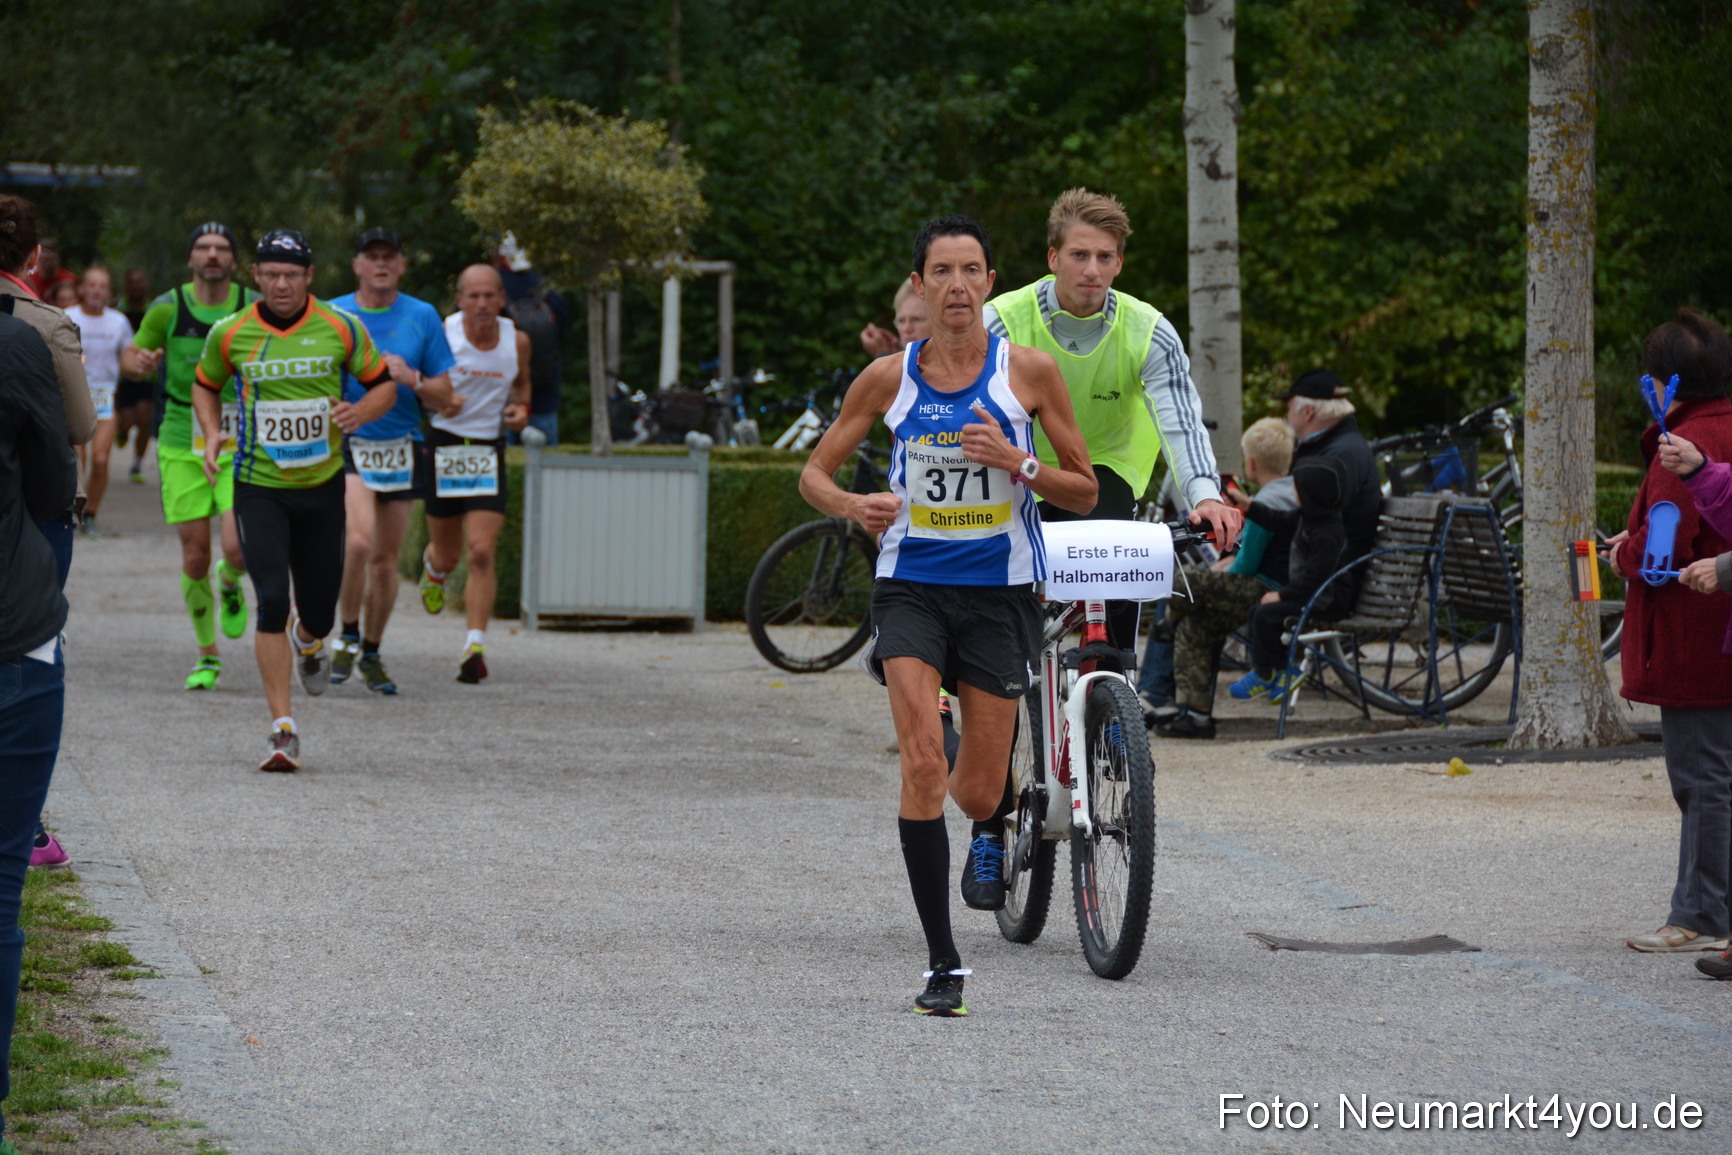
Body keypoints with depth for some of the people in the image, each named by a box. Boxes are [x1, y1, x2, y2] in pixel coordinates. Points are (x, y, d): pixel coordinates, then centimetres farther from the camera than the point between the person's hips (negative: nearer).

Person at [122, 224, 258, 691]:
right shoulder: (168, 308, -3)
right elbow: (130, 359, 8)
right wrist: (140, 363, -16)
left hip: (240, 446, 0)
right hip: (182, 446, 0)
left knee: (238, 548, -16)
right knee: (194, 556, 0)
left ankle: (229, 585, 23)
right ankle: (207, 656, 18)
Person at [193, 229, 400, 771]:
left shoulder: (341, 329, -4)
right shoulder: (230, 333, -3)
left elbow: (383, 384, 7)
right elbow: (205, 386, 15)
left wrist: (360, 412, -14)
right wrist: (212, 435, -2)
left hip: (322, 485, 1)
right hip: (258, 486, -1)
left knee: (319, 611, 9)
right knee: (272, 601, -15)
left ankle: (308, 641, 50)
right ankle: (282, 730, -10)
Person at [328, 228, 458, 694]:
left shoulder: (422, 317, 4)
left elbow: (444, 396, 5)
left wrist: (412, 378, -13)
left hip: (402, 449, 2)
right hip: (347, 446, -2)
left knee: (385, 562, 7)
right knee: (359, 541, -23)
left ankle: (372, 654, 25)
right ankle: (347, 636, -2)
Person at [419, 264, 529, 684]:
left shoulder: (517, 341, -1)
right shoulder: (441, 334, -10)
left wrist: (522, 406, -1)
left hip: (489, 452, 1)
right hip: (444, 446, -1)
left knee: (481, 554, -13)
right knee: (448, 555, 12)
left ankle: (475, 646, -14)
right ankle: (433, 566, 51)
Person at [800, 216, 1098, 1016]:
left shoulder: (1028, 371, -3)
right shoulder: (889, 377, -1)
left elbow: (1083, 492, 2)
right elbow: (814, 473, 8)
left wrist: (1018, 464, -16)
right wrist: (852, 504, -14)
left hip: (998, 592, 0)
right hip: (911, 584, 0)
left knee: (977, 793, 4)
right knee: (921, 764, -17)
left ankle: (992, 828, 44)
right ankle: (943, 962, -12)